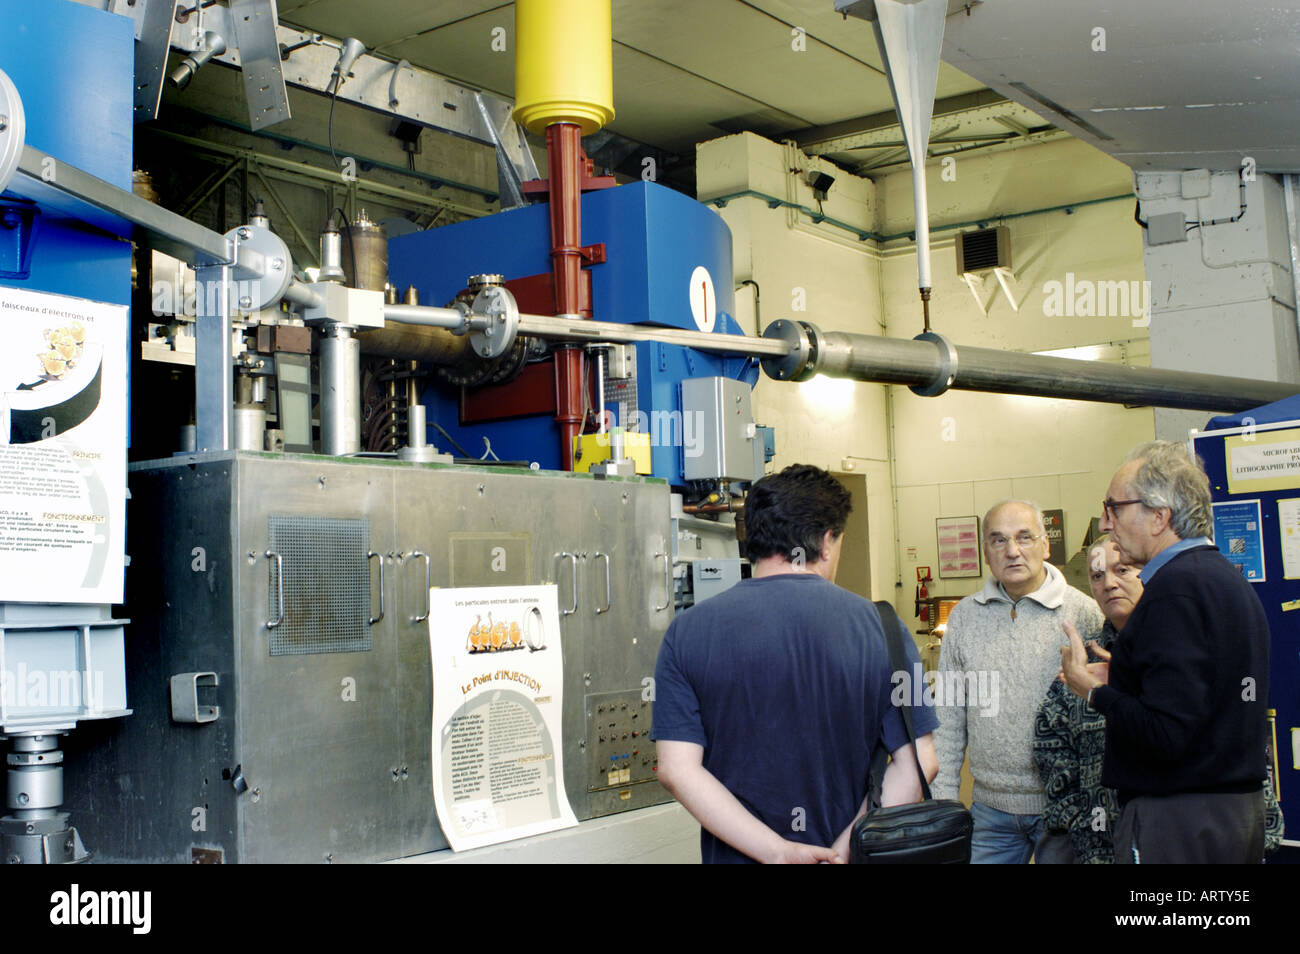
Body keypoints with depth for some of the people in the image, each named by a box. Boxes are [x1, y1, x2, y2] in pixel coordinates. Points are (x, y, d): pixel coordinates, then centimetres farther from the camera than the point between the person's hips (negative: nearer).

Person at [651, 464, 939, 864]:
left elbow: (676, 769, -13)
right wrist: (849, 847, -12)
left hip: (736, 854, 0)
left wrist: (777, 851, -15)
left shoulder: (687, 633, -6)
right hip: (841, 849, 0)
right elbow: (919, 762, -10)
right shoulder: (880, 626, -7)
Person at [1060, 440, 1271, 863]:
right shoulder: (1230, 578, 12)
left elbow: (1166, 734, -25)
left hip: (1176, 822, -10)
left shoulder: (1176, 586, -19)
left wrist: (1096, 691, -10)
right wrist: (1121, 681, 13)